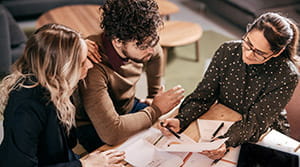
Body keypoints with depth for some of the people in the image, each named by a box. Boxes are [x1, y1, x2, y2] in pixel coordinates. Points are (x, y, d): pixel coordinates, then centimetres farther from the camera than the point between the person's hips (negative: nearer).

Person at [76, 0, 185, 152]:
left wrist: (155, 97, 14)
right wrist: (156, 110, -28)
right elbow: (111, 132, -42)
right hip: (94, 127, -6)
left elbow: (155, 54, 12)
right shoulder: (93, 66, -38)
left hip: (129, 107, 6)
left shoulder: (143, 43, -16)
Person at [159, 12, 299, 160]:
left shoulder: (286, 77, -20)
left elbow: (256, 121, -23)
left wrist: (226, 142, -41)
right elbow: (203, 95, -8)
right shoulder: (227, 51, -11)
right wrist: (180, 121, -26)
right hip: (222, 127, 1)